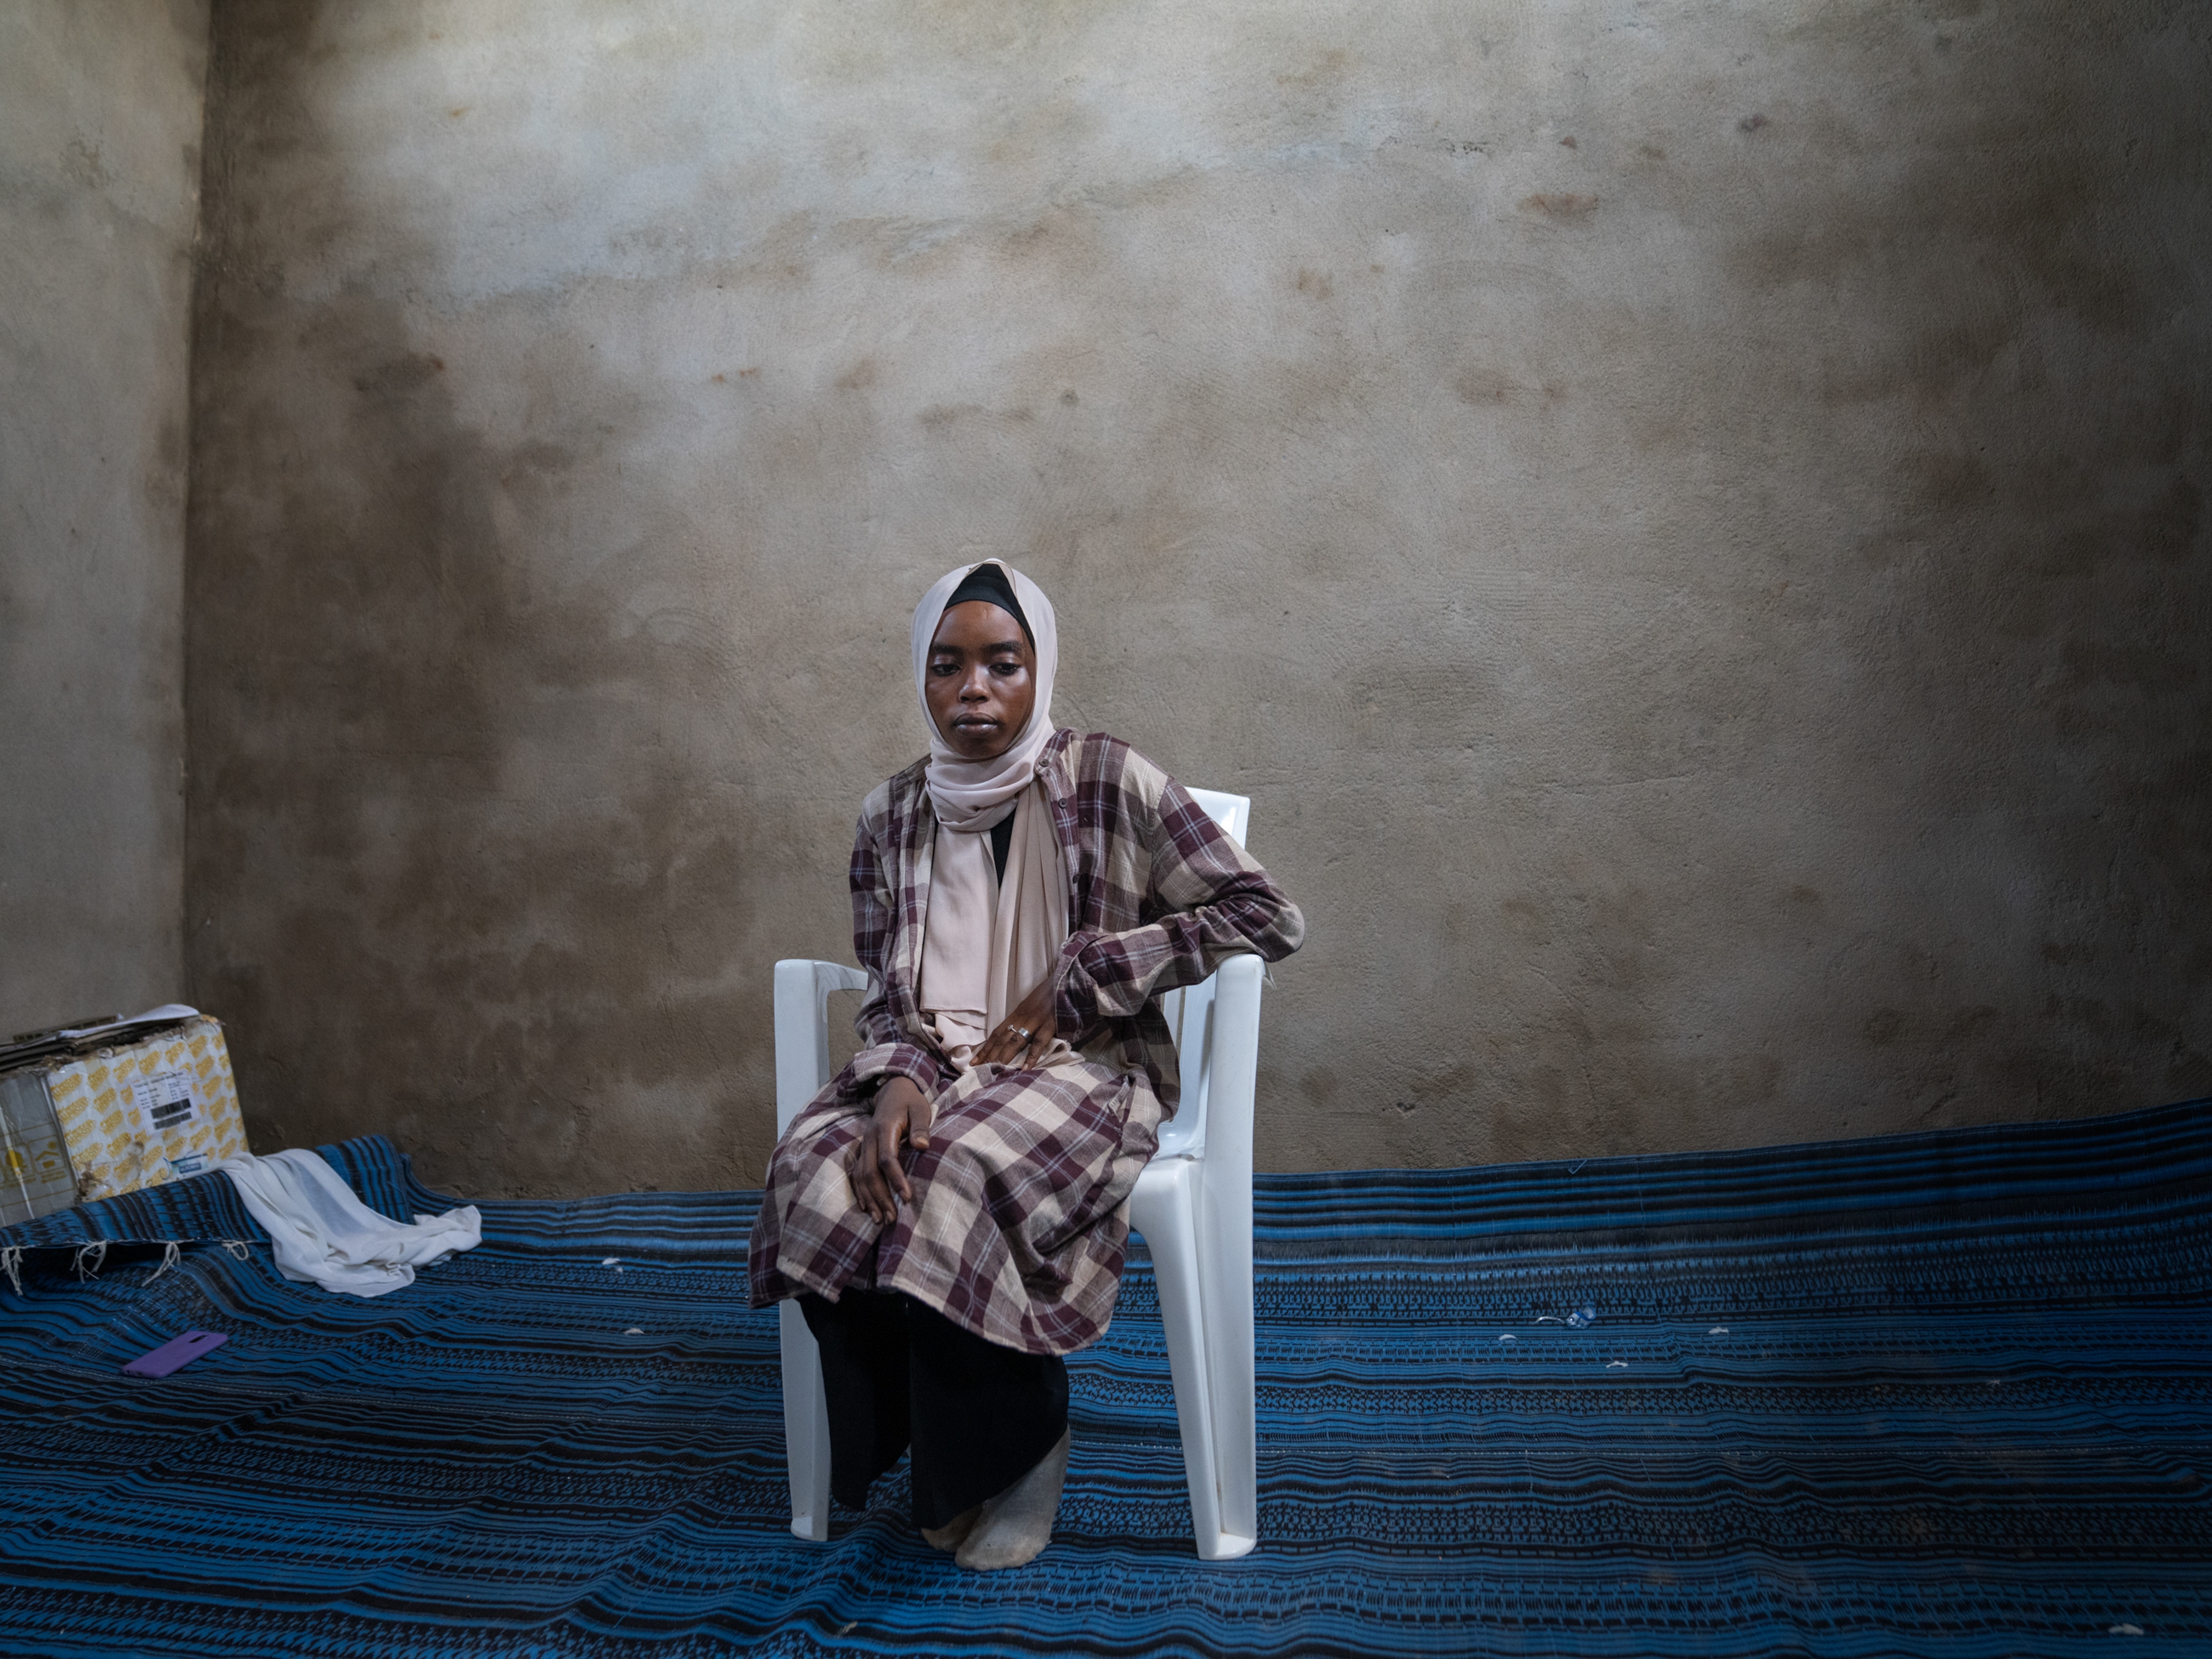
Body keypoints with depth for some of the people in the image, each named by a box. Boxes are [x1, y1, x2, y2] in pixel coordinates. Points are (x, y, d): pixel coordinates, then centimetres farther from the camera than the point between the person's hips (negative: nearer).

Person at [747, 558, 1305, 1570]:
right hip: (939, 1065, 4)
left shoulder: (1109, 784, -5)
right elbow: (885, 989, 10)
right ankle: (927, 1446, -2)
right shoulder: (892, 816, 8)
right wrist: (899, 1079, -15)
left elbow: (1270, 918, -8)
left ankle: (1018, 1447, -4)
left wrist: (1078, 976, -11)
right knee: (816, 1176, -26)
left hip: (1086, 1068, -4)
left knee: (962, 1181, -33)